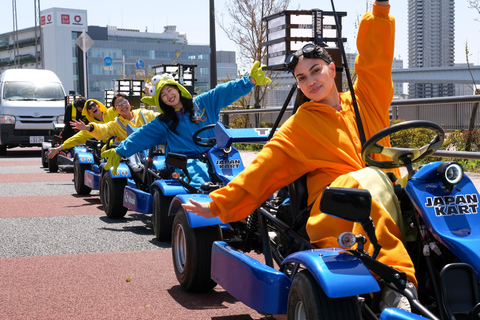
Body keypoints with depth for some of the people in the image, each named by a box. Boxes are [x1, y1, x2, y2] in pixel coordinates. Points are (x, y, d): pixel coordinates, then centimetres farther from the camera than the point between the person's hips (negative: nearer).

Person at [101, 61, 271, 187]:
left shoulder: (203, 103, 16)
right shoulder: (164, 123, 19)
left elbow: (227, 91, 11)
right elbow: (141, 136, 18)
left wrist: (250, 80, 3)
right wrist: (119, 152, 13)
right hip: (188, 162, -2)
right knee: (197, 178, -37)